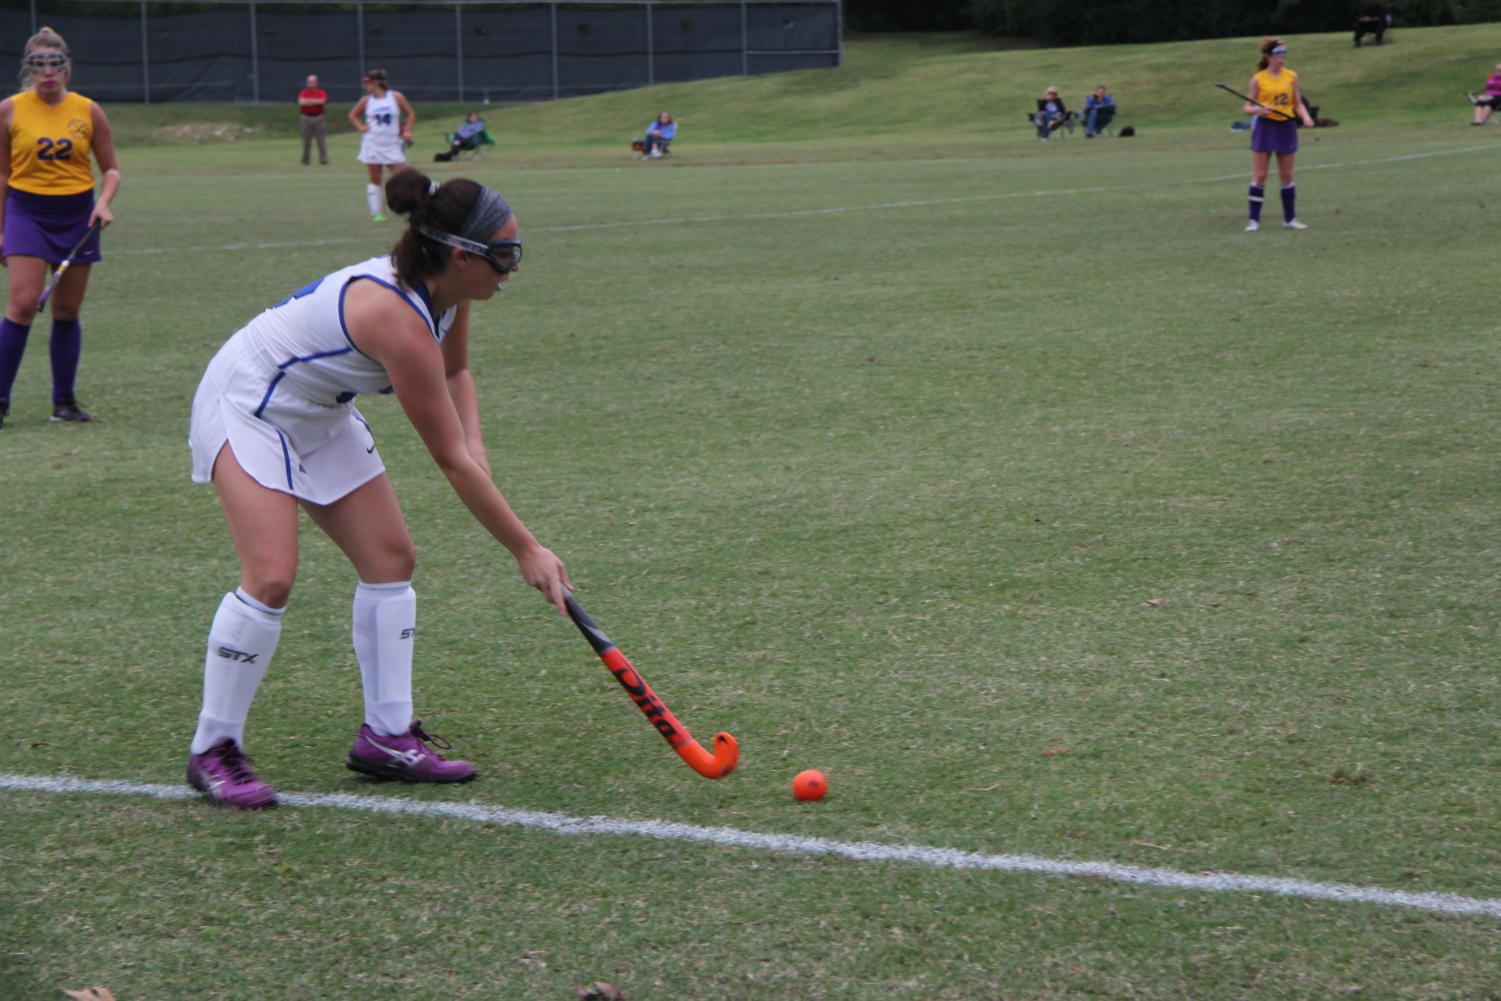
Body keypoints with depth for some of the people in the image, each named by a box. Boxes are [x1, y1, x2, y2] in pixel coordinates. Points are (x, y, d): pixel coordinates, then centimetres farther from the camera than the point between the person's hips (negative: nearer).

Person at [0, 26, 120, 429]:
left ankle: (64, 400, 17)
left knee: (66, 312, 6)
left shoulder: (88, 111, 1)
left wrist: (103, 203, -10)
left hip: (77, 214, 2)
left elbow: (111, 169, 9)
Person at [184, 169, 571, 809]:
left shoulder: (446, 291, -10)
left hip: (320, 413, 9)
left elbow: (455, 372, 13)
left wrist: (475, 449, -6)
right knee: (271, 579, -19)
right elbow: (451, 463, -29)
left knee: (391, 558, 3)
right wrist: (526, 551, -21)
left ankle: (386, 737, 10)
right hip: (248, 406, -9)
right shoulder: (399, 321, -35)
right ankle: (212, 751, -5)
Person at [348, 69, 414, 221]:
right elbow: (353, 115, 19)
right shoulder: (366, 100, 4)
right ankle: (375, 212, 6)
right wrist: (361, 127, 3)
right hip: (372, 144, 1)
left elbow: (410, 114, 8)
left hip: (392, 145, -1)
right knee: (375, 179, 3)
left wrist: (407, 131, -3)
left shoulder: (396, 97, -2)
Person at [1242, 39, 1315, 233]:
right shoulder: (1258, 79, -2)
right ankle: (1254, 220, 1)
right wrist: (1258, 109, -21)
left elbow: (1298, 103, 12)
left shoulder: (1291, 77, 6)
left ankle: (1290, 218, 14)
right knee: (1259, 176, -4)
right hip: (1265, 127, -2)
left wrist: (1305, 117, -7)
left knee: (1287, 176, 6)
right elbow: (1248, 107, 1)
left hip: (1286, 128, 2)